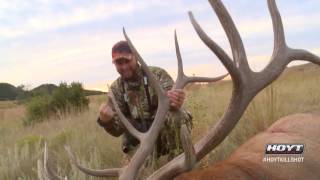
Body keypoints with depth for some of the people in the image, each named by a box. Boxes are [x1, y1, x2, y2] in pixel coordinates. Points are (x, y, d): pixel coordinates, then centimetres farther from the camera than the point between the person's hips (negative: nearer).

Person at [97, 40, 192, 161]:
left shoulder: (157, 74, -10)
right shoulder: (116, 89, -2)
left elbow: (170, 101, -26)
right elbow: (118, 129, -6)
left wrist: (174, 102, -52)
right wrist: (106, 121, -30)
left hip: (169, 133, -3)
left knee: (179, 116, -33)